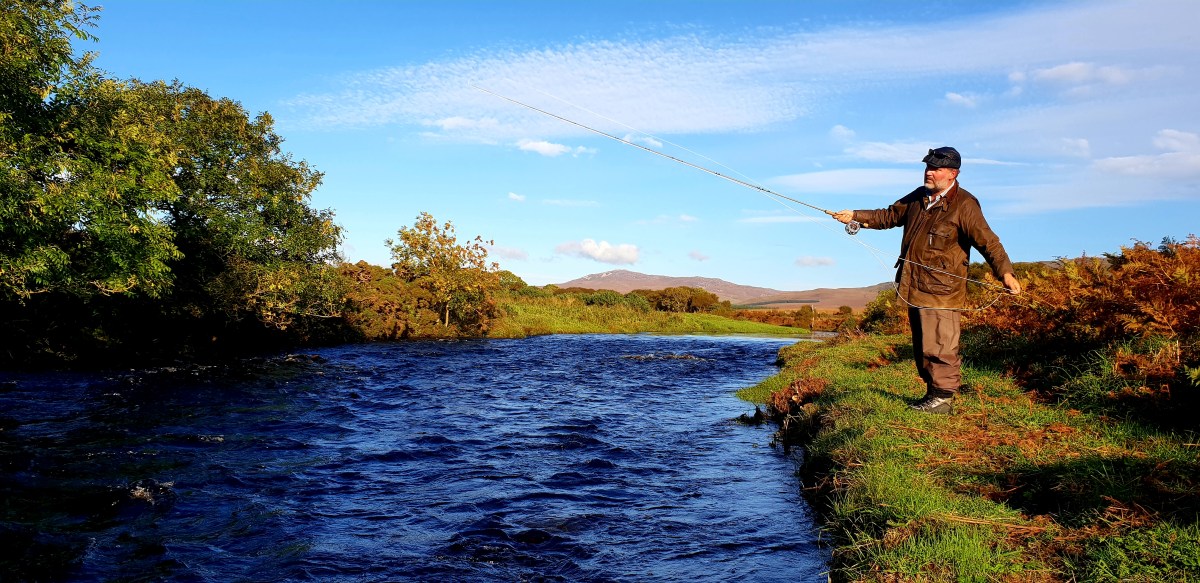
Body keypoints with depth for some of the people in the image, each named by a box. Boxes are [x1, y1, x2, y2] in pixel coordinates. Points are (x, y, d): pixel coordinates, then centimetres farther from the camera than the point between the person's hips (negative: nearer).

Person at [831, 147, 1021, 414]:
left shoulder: (964, 205, -10)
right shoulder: (919, 197, 14)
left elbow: (987, 241, -16)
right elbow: (890, 215, 28)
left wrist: (1005, 272, -27)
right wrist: (856, 216, 22)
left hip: (941, 291, -8)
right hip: (914, 289, 8)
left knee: (938, 347, -8)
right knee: (922, 347, 14)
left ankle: (944, 398, 2)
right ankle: (933, 393, 24)